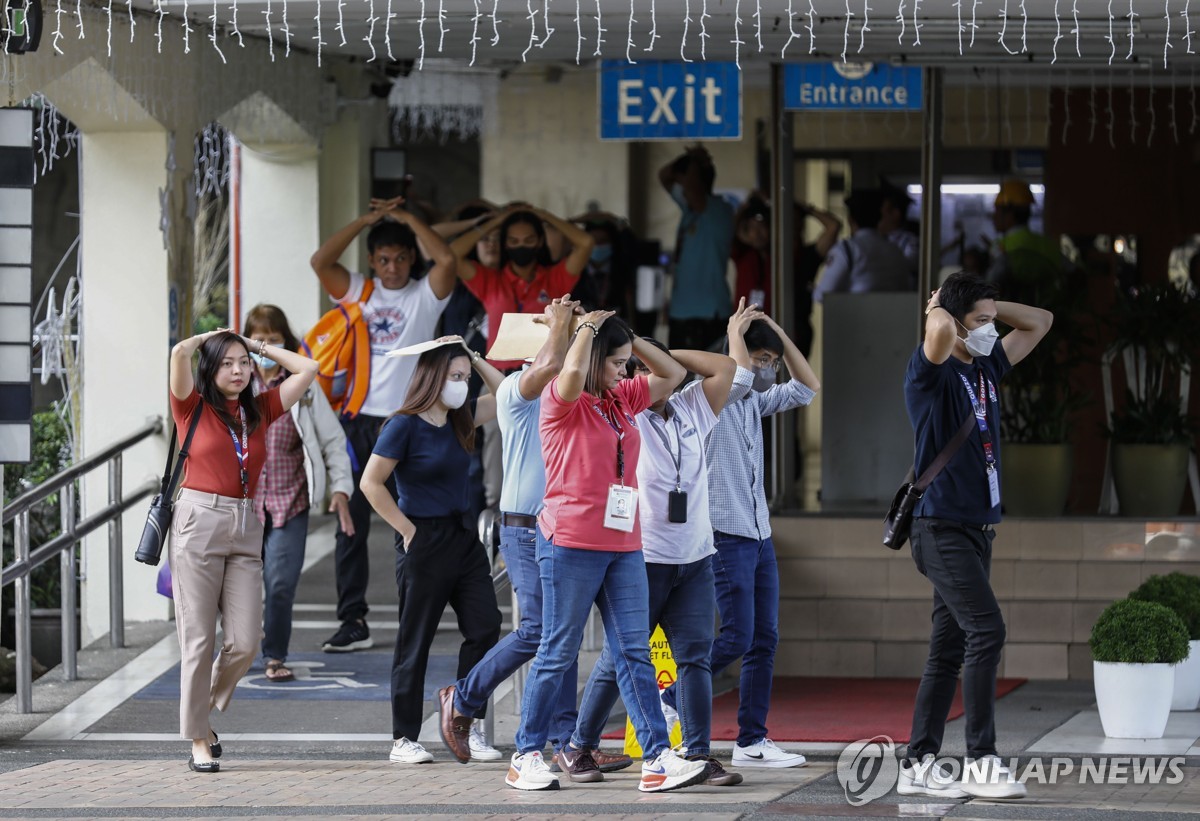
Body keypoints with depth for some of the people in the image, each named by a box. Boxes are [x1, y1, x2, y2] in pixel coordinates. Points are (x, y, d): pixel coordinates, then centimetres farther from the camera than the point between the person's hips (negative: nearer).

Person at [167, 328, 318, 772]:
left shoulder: (260, 410, 14)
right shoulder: (193, 408, 3)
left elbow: (307, 369, 12)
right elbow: (180, 353, -13)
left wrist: (262, 348, 17)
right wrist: (211, 338, 7)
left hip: (245, 531, 4)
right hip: (199, 523, -4)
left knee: (245, 642, -5)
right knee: (199, 639, -3)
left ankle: (204, 714, 19)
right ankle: (199, 741, 4)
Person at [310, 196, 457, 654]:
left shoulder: (424, 296, 3)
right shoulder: (357, 292, 9)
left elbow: (445, 260, -16)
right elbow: (320, 261, -5)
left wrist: (406, 218, -7)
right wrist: (369, 219, -5)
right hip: (359, 422, 2)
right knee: (350, 525, 0)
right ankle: (353, 621, 2)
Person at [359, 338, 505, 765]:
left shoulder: (459, 418, 8)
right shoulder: (405, 425, -12)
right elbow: (371, 482, -12)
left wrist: (476, 359, 4)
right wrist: (407, 529, -12)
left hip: (463, 535, 7)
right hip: (424, 542, -7)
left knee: (485, 626, -2)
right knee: (415, 641, 0)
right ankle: (403, 740, 7)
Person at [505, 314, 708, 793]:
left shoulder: (623, 399, 14)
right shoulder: (562, 402, -7)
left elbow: (672, 373, 21)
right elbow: (572, 371, -29)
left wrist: (630, 340, 9)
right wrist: (589, 327, -13)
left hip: (623, 546, 7)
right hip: (571, 545, -7)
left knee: (636, 652, 1)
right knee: (558, 654, 0)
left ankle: (658, 760, -4)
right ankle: (526, 758, 10)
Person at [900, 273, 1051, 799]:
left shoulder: (986, 368, 13)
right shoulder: (932, 373, -10)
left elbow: (1039, 322, 23)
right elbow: (940, 329, -33)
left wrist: (985, 305, 9)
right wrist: (940, 310, -10)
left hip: (976, 528, 8)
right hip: (943, 527, -8)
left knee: (949, 649, 8)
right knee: (986, 631, -17)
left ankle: (918, 765, 11)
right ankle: (980, 763, -16)